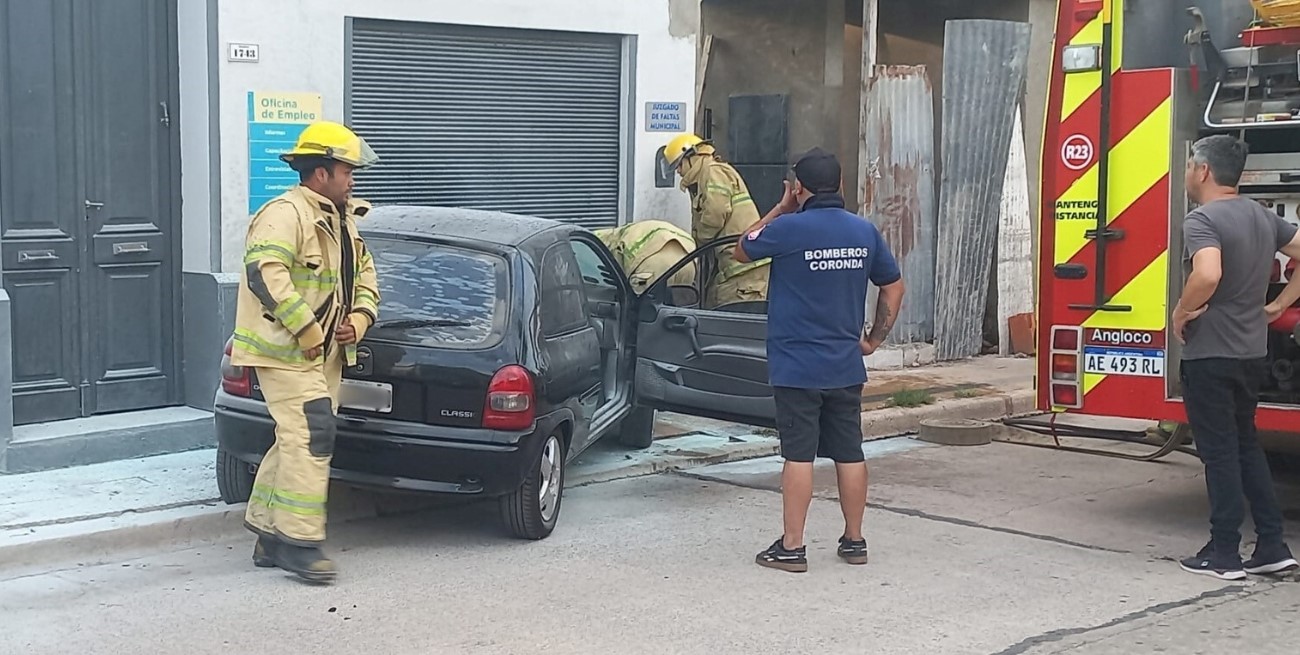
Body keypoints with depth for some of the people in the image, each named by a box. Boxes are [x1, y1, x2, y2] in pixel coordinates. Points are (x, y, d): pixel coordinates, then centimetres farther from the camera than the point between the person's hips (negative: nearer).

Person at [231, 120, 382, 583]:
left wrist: (359, 319, 5)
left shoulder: (343, 221, 19)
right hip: (284, 352, -10)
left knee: (296, 441, 10)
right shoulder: (285, 214, -13)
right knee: (311, 437, -15)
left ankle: (270, 537, 18)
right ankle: (299, 543, -11)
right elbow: (265, 273, -25)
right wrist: (306, 330, -23)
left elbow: (364, 277, 25)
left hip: (324, 355, 10)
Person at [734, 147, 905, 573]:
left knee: (799, 455, -2)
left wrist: (780, 210, 10)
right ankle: (854, 541, 20)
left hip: (797, 367, -5)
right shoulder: (865, 232, 4)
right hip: (846, 366, 5)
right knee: (849, 453, 11)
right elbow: (893, 287, 13)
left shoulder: (789, 228, -13)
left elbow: (742, 252, 5)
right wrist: (874, 340, 19)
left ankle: (791, 548, 3)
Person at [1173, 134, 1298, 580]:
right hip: (1252, 351, 8)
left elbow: (1208, 274, -33)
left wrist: (1182, 312, -16)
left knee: (1219, 452, 0)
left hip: (1209, 354, -8)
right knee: (1247, 446, 17)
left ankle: (1223, 555, 6)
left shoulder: (1202, 220, -16)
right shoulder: (1263, 217, 10)